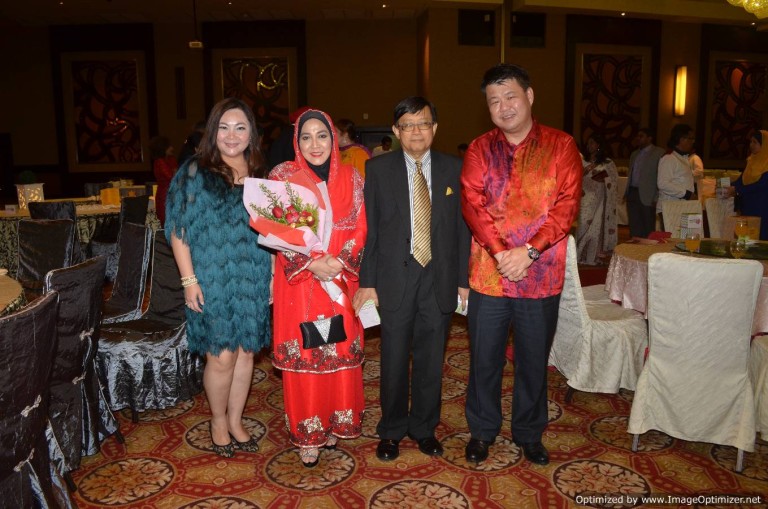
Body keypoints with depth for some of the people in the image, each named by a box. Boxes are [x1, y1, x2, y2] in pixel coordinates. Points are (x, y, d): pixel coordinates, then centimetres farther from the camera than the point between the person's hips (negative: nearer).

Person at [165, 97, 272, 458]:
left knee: (245, 353, 11)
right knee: (222, 357, 1)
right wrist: (189, 280, -11)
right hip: (212, 281, -3)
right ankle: (218, 423, 26)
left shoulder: (261, 176, 7)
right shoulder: (194, 173, -4)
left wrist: (273, 276, 5)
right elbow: (178, 231, -6)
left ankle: (235, 422, 29)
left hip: (253, 281, 4)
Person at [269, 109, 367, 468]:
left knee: (341, 354, 8)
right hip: (299, 281, -2)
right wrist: (311, 264, -16)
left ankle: (335, 424, 27)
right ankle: (307, 435, 17)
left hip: (341, 280, 3)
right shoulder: (283, 175, 0)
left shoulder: (350, 177, 7)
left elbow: (360, 229, 4)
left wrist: (339, 261, -12)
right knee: (303, 356, 3)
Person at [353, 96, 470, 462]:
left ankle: (425, 428, 32)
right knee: (394, 360, 9)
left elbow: (462, 226, 4)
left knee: (431, 359, 12)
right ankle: (392, 430, 29)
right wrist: (367, 281, -4)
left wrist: (464, 280, 2)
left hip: (439, 278, 2)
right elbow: (369, 229, -1)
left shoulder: (453, 168, 3)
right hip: (395, 278, -1)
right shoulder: (378, 169, 0)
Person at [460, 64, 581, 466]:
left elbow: (566, 205, -8)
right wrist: (501, 253, -19)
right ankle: (482, 430, 32)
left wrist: (528, 251, -18)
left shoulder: (561, 146, 0)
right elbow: (472, 204, -7)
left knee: (534, 360, 14)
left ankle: (529, 432, 34)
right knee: (484, 358, 11)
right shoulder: (479, 149, 3)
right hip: (488, 275, 1)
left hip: (542, 276, 0)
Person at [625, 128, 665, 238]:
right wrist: (626, 193, 12)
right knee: (634, 229, 9)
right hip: (632, 194, 7)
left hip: (647, 196, -6)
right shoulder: (634, 154, 19)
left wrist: (656, 198, -16)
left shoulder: (659, 153, -4)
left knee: (648, 230, -1)